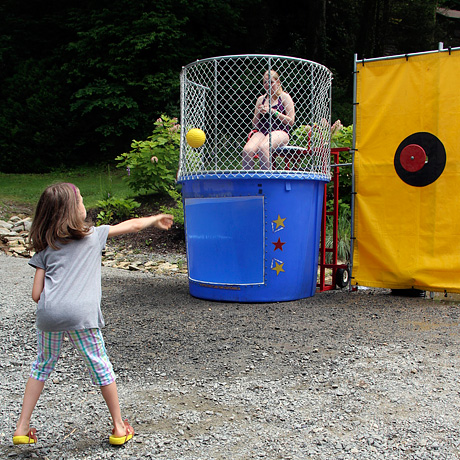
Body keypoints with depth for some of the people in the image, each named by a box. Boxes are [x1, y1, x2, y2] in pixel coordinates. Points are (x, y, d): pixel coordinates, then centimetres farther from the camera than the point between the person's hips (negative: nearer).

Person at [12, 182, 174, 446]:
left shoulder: (45, 247, 16)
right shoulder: (93, 235, 11)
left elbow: (36, 294, 10)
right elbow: (133, 225, 21)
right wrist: (156, 219, 38)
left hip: (49, 313, 3)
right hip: (81, 314, -2)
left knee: (43, 366, 21)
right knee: (100, 367, 11)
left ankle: (22, 428, 24)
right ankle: (119, 428, 20)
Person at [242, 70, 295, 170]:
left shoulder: (284, 97, 8)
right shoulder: (261, 99, 19)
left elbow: (291, 121, -2)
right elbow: (254, 124, 20)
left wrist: (272, 111, -7)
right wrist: (258, 113, -1)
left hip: (280, 132, -4)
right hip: (262, 131, 4)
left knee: (263, 147, -35)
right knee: (247, 150, -27)